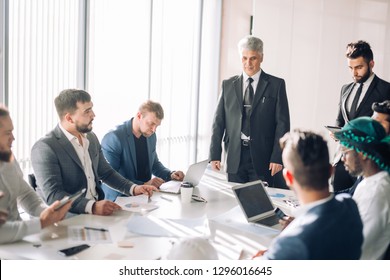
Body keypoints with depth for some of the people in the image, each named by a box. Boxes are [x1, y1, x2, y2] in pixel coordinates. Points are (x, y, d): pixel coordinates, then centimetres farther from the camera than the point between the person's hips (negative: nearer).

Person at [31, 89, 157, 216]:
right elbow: (53, 196, -21)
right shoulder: (45, 147, -13)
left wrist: (133, 188, 5)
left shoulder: (91, 138, 9)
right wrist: (92, 206, -34)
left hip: (98, 210, 7)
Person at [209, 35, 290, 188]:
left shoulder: (276, 85, 3)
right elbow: (219, 122, 8)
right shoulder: (228, 85, 10)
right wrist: (214, 155, 0)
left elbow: (282, 123, -1)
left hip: (263, 157, -2)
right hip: (235, 157, 2)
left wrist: (277, 157, -9)